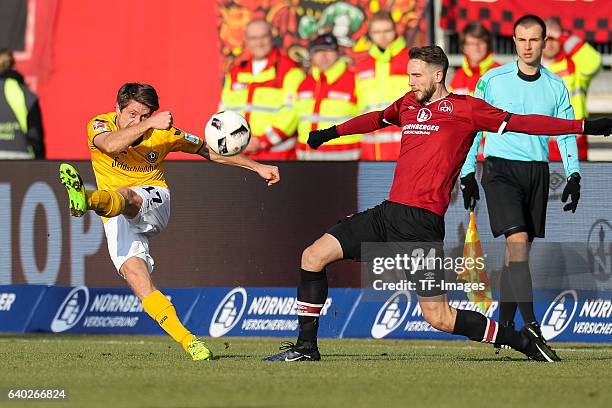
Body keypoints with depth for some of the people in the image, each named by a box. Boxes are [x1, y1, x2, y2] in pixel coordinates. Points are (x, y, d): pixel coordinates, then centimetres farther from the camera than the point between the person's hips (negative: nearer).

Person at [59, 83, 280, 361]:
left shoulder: (162, 133, 0)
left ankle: (87, 200, -72)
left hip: (154, 202, -1)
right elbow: (110, 145, -29)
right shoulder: (100, 125, -5)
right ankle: (187, 341, -27)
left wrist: (257, 167, 10)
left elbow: (210, 151, 11)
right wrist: (148, 125, -39)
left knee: (123, 196, -35)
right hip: (117, 220, 1)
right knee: (132, 270, -23)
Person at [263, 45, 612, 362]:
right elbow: (377, 119, 38)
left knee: (440, 318, -11)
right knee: (313, 256, 0)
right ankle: (307, 347, 10)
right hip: (387, 214, 7)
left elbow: (519, 122, -5)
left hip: (421, 224, -7)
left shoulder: (464, 108, -2)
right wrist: (332, 133, 53)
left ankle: (525, 342, 4)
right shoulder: (408, 104, 17)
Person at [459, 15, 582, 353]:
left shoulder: (556, 87, 7)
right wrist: (467, 174, 3)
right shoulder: (492, 81, 0)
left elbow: (567, 135, 10)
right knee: (518, 240, -18)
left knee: (519, 246, 6)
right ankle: (530, 323, -24)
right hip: (500, 169, -3)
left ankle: (504, 322, 16)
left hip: (537, 171, 3)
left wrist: (573, 176, -2)